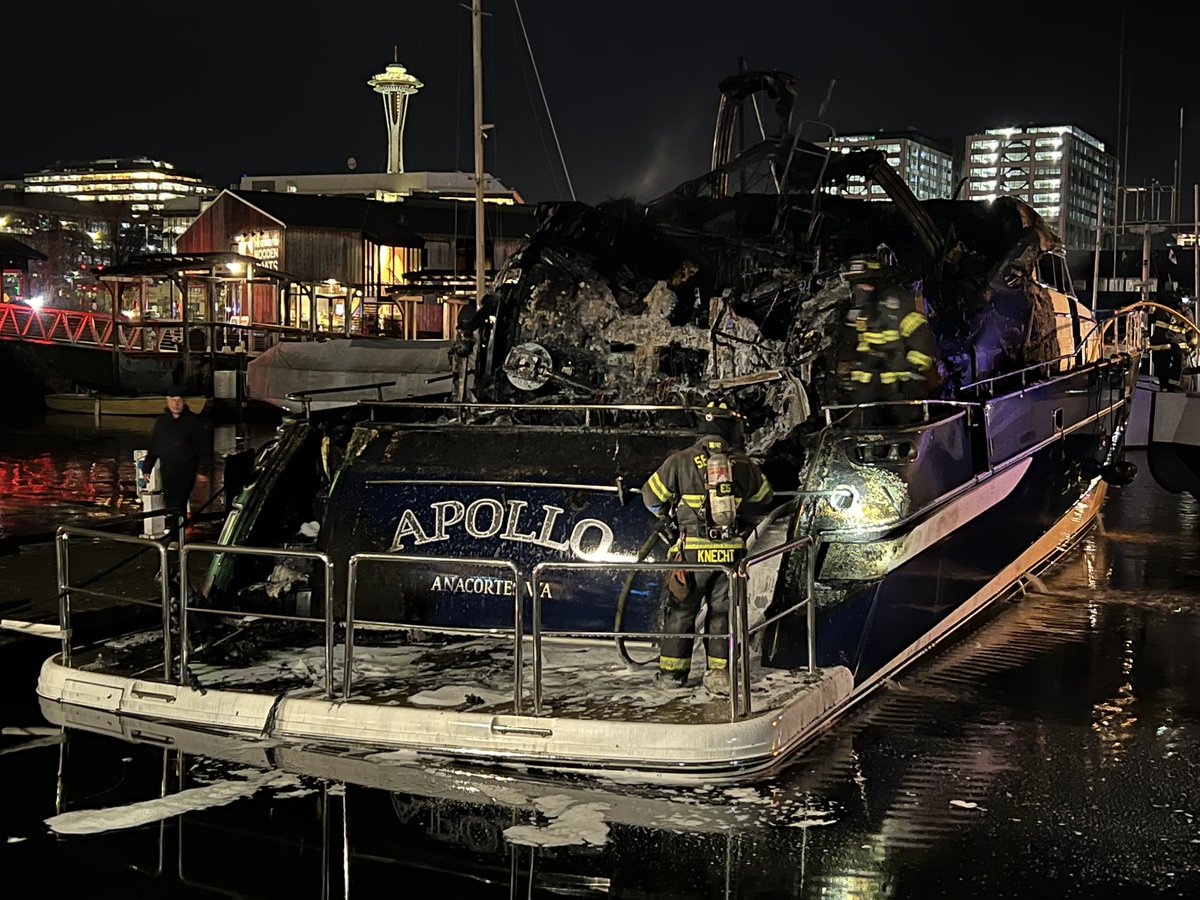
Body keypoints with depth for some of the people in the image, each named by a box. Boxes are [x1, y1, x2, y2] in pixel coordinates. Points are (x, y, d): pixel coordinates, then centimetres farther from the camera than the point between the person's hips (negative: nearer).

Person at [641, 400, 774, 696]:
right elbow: (764, 500, 19)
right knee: (722, 611, 11)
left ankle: (672, 671, 19)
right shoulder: (745, 465, 3)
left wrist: (668, 514, 28)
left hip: (693, 550, -1)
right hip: (731, 550, 1)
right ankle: (719, 672, 7)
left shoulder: (681, 461, -5)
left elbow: (652, 496, 7)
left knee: (681, 610, 12)